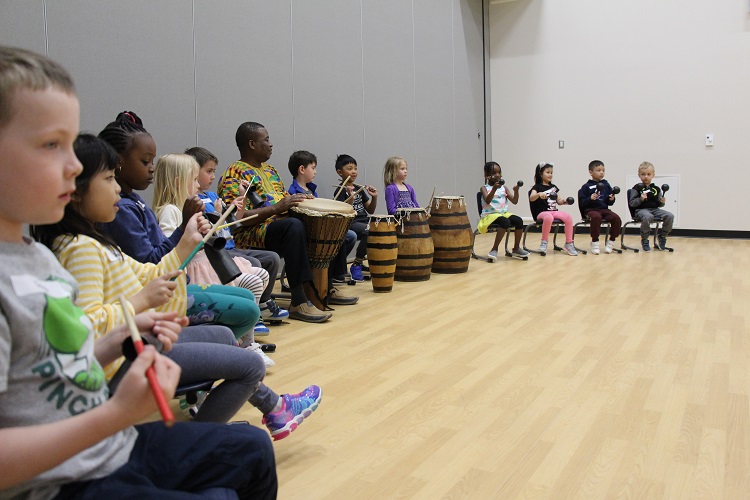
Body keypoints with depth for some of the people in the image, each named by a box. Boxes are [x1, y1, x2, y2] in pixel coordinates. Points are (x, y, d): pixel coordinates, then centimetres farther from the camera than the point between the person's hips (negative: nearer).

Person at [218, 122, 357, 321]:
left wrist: (300, 200, 4)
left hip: (281, 224, 9)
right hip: (251, 234, -9)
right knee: (294, 225, -36)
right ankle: (299, 301, -34)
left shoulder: (269, 169, 20)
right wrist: (276, 208, -24)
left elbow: (285, 199, 26)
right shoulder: (234, 175, -7)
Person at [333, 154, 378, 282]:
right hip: (350, 224, -7)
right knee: (370, 232, -33)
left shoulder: (359, 189, 19)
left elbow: (370, 211, 18)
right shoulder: (341, 190, -2)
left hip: (364, 221, 7)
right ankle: (356, 265, -17)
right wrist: (350, 199, -30)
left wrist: (374, 198, 1)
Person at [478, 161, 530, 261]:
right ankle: (495, 249, -21)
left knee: (519, 220, -21)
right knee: (506, 222, -34)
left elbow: (514, 201, 6)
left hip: (504, 213, 5)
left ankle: (516, 248, -3)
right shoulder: (484, 188, 0)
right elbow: (487, 201, -19)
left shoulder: (504, 187, 13)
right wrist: (494, 188, -32)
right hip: (490, 215, -5)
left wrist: (516, 191, -12)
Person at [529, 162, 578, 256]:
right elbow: (531, 198, -15)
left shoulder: (553, 187, 20)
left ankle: (569, 244, -14)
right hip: (541, 213, -5)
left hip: (554, 211, 5)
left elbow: (559, 201, 17)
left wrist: (564, 201, -6)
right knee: (549, 217, -40)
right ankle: (544, 242, -21)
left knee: (568, 217, -23)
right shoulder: (537, 187, 3)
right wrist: (539, 194, -36)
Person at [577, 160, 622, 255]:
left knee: (616, 218, -23)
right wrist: (590, 199, -19)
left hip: (604, 209, 4)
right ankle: (594, 242, -22)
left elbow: (609, 203, 18)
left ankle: (611, 241, -4)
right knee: (596, 217, -38)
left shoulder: (606, 185, 16)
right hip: (591, 210, -4)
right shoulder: (586, 187, 3)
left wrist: (611, 199, -3)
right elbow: (582, 203, -4)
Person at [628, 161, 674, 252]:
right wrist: (641, 199, -19)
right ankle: (644, 240, -17)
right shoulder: (637, 188, 2)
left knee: (670, 216, -19)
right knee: (647, 217, -39)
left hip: (655, 209, 5)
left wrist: (662, 202, -3)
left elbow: (659, 204, 19)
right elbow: (631, 203, -4)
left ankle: (662, 237, 4)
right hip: (641, 210, -5)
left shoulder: (656, 189, 14)